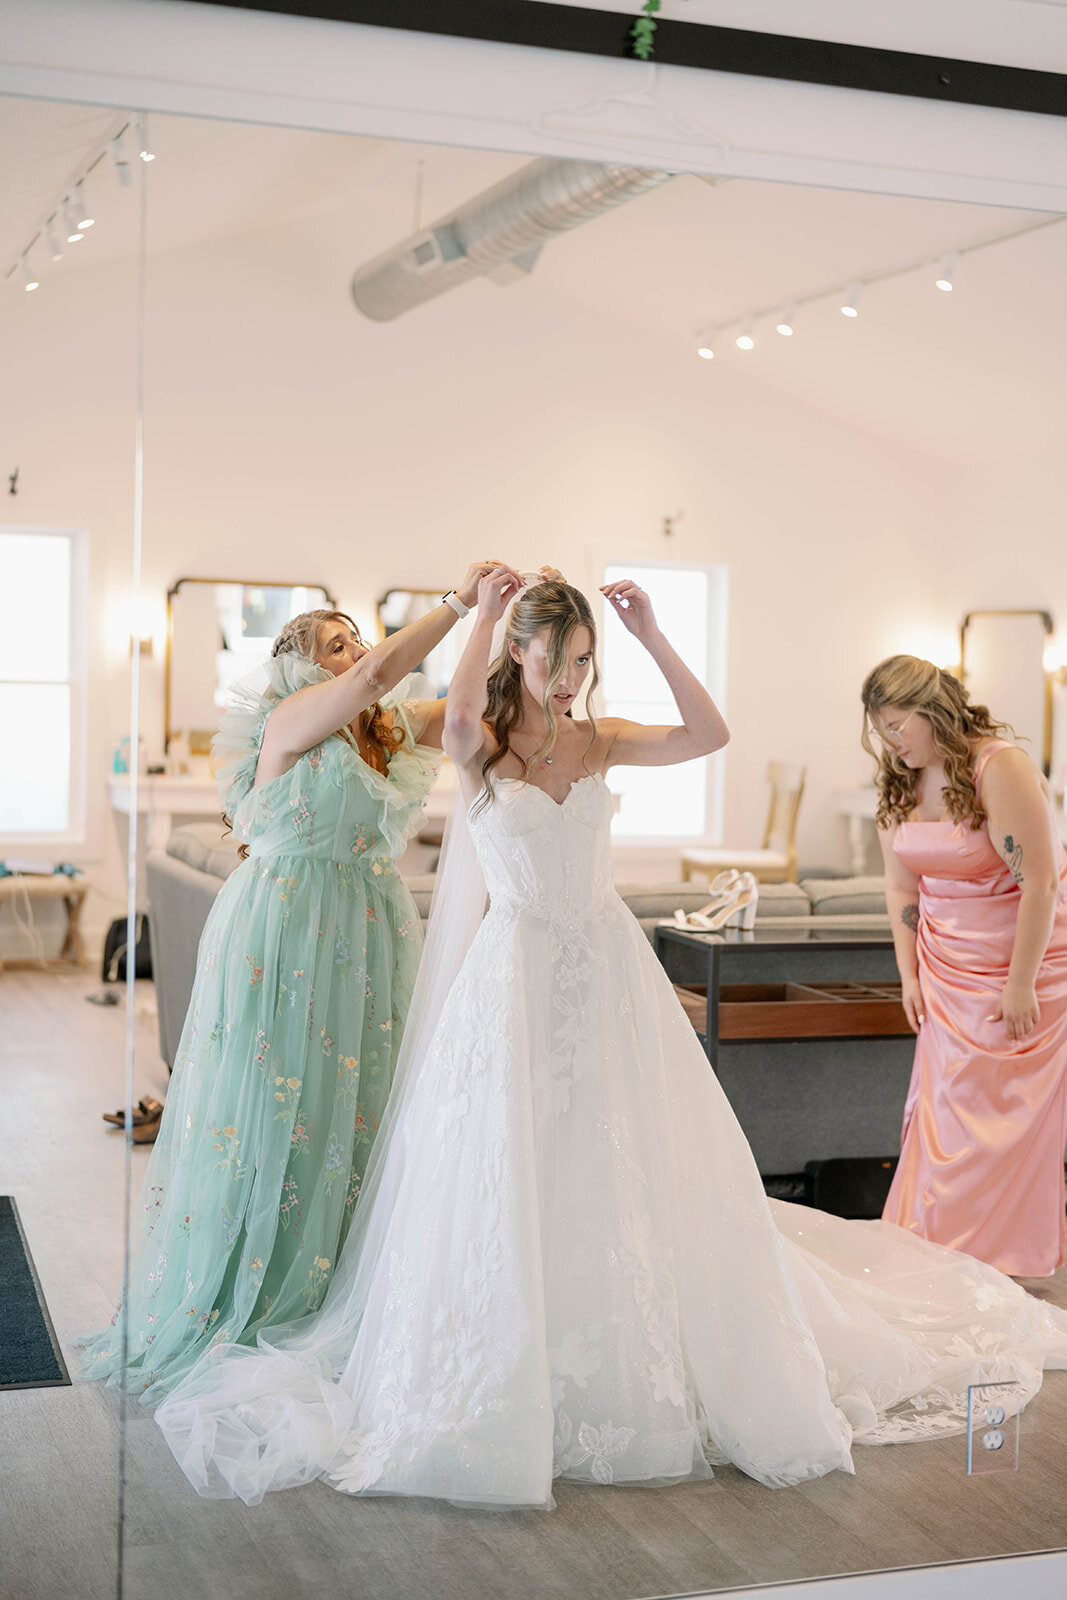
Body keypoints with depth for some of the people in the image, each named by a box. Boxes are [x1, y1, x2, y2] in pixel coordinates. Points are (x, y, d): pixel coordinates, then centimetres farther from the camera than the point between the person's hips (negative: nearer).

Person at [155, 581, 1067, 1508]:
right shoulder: (480, 745, -4)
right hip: (517, 972, -4)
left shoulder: (601, 741, 7)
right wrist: (484, 617, -14)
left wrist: (651, 636, -9)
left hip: (608, 970, 4)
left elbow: (710, 735, -6)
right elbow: (461, 715, -29)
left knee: (629, 1174, 8)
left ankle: (636, 1379, 24)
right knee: (512, 1180, -2)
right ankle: (512, 1384, 12)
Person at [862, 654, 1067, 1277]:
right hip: (947, 970, 6)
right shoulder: (901, 785, 4)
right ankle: (937, 1247, 11)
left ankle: (1003, 1256, 8)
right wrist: (909, 973, 4)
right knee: (943, 1107, 3)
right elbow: (903, 886, 10)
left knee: (1008, 1116, -3)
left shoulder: (1002, 768, -19)